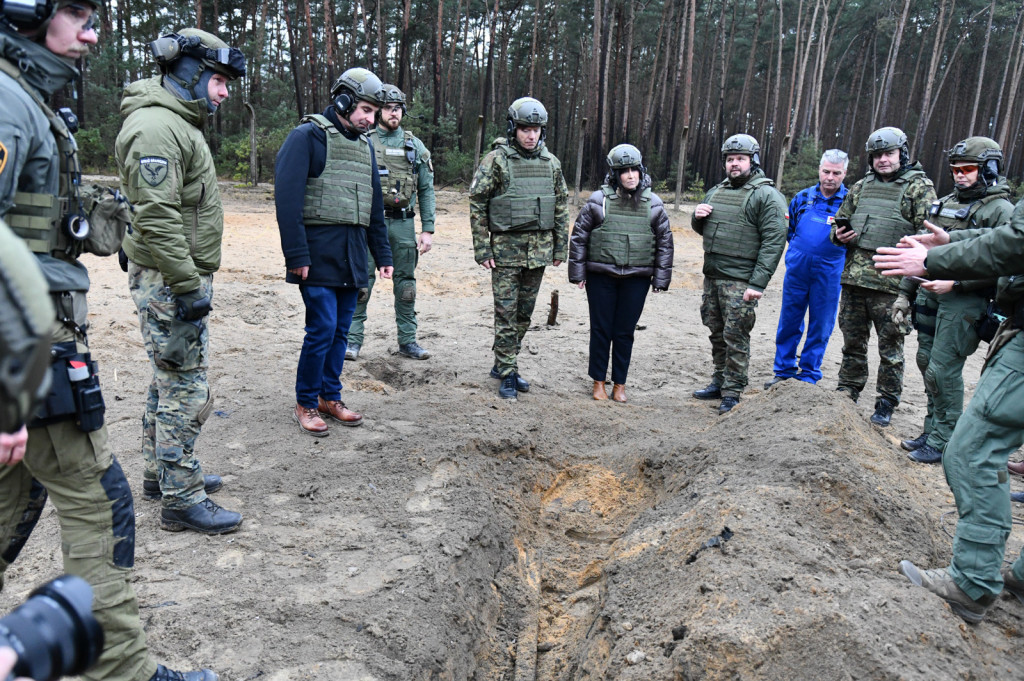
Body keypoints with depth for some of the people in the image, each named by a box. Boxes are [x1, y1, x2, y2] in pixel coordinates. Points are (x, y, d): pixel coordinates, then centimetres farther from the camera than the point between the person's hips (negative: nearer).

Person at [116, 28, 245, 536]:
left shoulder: (179, 123, 18)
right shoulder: (155, 127, -16)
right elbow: (156, 217, -24)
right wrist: (188, 285, -24)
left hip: (180, 278, 11)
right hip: (169, 282, -11)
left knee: (170, 380, 18)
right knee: (187, 389, -5)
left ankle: (162, 473, 32)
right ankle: (181, 499, 5)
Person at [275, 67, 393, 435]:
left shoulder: (364, 144, 17)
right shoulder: (308, 136, -5)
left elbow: (375, 204, 22)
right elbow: (287, 198, -12)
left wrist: (382, 254, 17)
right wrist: (296, 255, -17)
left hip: (352, 254, 7)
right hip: (319, 251, -7)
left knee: (341, 329, 10)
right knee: (322, 328, -7)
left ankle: (330, 397, 24)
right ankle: (305, 404, 9)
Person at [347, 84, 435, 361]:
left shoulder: (415, 146, 8)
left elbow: (427, 190, 8)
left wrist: (428, 230, 1)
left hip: (403, 224, 2)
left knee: (406, 285, 7)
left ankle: (408, 341, 17)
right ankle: (352, 340, 9)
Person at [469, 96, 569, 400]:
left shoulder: (551, 162, 9)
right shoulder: (496, 160, -6)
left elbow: (561, 205, 15)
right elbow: (477, 204, -6)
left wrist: (561, 247, 10)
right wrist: (481, 249, -10)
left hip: (539, 249, 5)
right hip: (506, 248, -5)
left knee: (524, 313, 11)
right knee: (506, 313, -2)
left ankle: (504, 365, 26)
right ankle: (507, 375, 6)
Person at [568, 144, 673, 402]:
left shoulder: (654, 204, 4)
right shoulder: (598, 200, -2)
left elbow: (664, 243, 10)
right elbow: (579, 236, 2)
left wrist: (660, 279, 5)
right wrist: (578, 273, 0)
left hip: (636, 279, 1)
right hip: (601, 276, -1)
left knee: (625, 332, 8)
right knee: (601, 330, 6)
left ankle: (620, 383, 21)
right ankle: (599, 381, 20)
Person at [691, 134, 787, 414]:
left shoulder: (767, 195, -8)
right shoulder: (717, 191, 15)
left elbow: (774, 242, -14)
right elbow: (703, 230, 27)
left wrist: (758, 283, -21)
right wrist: (698, 217, 2)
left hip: (740, 282, -7)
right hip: (712, 275, 7)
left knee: (735, 337, -4)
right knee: (717, 333, 15)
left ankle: (732, 393, 5)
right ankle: (720, 382, 28)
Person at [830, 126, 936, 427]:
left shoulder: (920, 187, 0)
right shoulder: (860, 187, 15)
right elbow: (839, 220, 24)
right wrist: (839, 234, 1)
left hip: (891, 285, -4)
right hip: (853, 279, 5)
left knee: (890, 348, 5)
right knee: (852, 342, 14)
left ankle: (886, 404, 16)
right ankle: (846, 394, 27)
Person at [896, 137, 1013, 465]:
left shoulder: (1001, 210, -6)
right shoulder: (944, 204, 16)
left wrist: (955, 282, -21)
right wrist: (905, 292, 16)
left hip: (964, 301, -7)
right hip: (930, 294, 7)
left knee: (943, 370, -7)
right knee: (927, 362, 11)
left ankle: (943, 441, 4)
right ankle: (932, 430, 24)